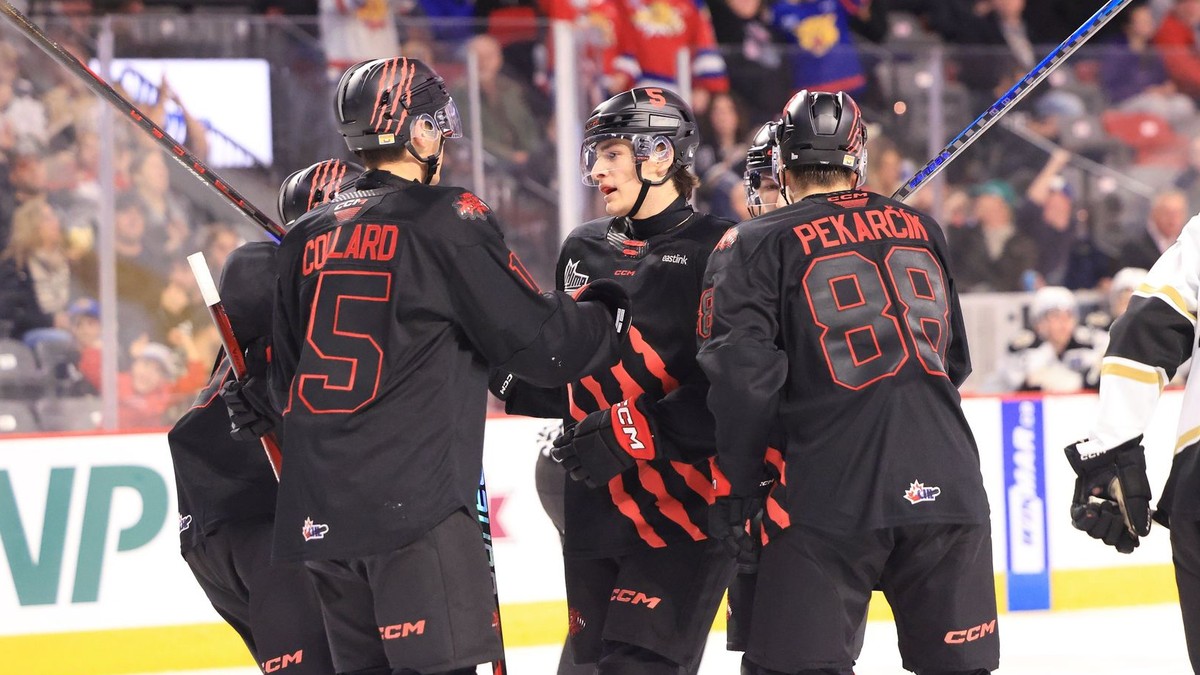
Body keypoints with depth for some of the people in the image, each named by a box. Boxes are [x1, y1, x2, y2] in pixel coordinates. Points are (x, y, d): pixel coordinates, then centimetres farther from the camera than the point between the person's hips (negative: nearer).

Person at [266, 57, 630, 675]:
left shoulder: (308, 235, 14)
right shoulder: (447, 219, -5)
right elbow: (537, 340, -5)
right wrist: (607, 315, 14)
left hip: (318, 508, 7)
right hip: (415, 504, -7)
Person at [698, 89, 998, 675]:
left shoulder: (757, 245, 1)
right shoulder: (921, 230, 16)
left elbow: (744, 374, -8)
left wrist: (735, 485, 0)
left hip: (829, 495, -4)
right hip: (946, 485, 4)